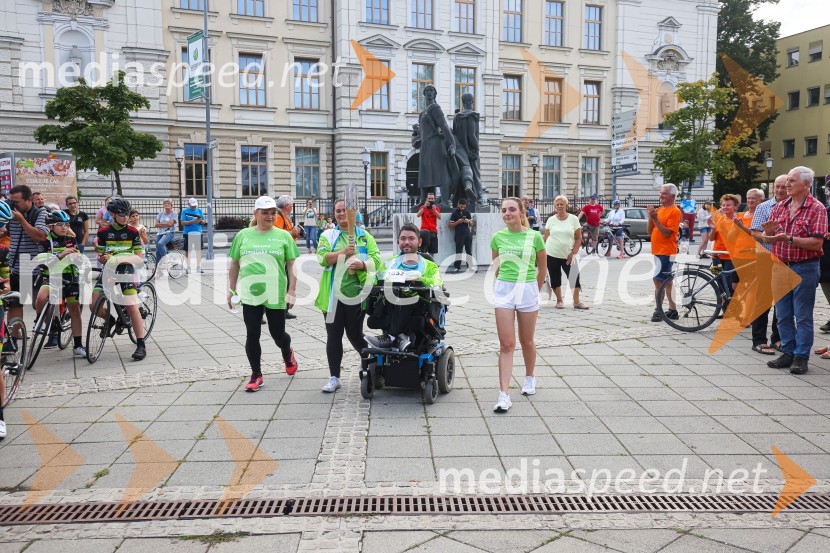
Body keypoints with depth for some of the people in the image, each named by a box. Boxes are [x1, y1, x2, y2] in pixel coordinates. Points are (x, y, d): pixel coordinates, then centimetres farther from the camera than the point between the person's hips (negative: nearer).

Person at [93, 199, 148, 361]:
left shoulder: (133, 232, 0)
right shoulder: (103, 231, 5)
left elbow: (139, 257, -3)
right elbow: (99, 255, 10)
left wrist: (121, 259, -21)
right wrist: (102, 258, -15)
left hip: (126, 270, -3)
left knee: (132, 307, -14)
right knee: (94, 305, -10)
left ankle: (141, 346, -9)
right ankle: (110, 319, 26)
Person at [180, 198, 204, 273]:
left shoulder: (199, 210, 8)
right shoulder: (185, 211, 1)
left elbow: (204, 222, 9)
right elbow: (183, 223, -6)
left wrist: (200, 220, -14)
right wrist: (192, 221, -20)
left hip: (198, 233, 2)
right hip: (188, 233, -2)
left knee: (198, 250, 4)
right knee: (187, 250, 3)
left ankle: (198, 266, 13)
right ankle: (188, 267, 12)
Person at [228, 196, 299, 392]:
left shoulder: (284, 236, 0)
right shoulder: (243, 235, 4)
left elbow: (292, 265, 0)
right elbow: (234, 264, 12)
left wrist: (291, 291, -6)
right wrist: (232, 289, 10)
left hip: (276, 296, -1)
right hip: (250, 296, 2)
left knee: (277, 334, 9)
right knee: (252, 335, 3)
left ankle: (287, 353, 43)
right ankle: (256, 375, 19)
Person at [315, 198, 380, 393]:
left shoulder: (365, 236, 7)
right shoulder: (327, 235, 6)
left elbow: (376, 260, -2)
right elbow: (322, 258, -9)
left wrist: (362, 264, -22)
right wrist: (344, 252, -22)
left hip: (356, 294, -1)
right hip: (333, 295, 1)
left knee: (354, 335, 6)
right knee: (333, 336, 4)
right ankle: (334, 377, 14)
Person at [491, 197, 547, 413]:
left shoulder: (534, 237, -4)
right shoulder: (498, 237, 2)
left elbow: (542, 268, 8)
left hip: (528, 290, -1)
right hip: (504, 291, 1)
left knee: (526, 341, 13)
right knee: (506, 344, -4)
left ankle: (529, 377, 40)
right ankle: (504, 395, -5)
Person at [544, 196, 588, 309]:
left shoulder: (573, 219, 0)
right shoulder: (551, 220, 3)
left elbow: (579, 238, 1)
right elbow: (546, 238, 9)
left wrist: (573, 253, -8)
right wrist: (543, 252, 3)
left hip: (568, 256, -1)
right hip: (552, 255, 1)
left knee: (575, 278, -5)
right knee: (555, 279, 6)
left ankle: (577, 302, 7)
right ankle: (559, 301, 20)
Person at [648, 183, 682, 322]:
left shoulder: (675, 211, -10)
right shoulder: (659, 210, 14)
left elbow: (667, 233, -18)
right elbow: (650, 231, 11)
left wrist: (655, 218, -21)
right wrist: (651, 217, -3)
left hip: (666, 252, -9)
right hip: (658, 251, 9)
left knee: (658, 280, -12)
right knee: (666, 281, 13)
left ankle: (658, 310, -6)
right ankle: (672, 310, 20)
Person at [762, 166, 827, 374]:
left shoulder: (816, 208, -7)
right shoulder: (780, 207, 10)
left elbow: (817, 242, -15)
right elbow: (768, 238, 11)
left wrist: (789, 239, -23)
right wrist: (768, 233, -11)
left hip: (804, 268, -5)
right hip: (780, 266, 6)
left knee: (803, 316, 2)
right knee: (783, 315, 11)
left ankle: (801, 357, 9)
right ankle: (788, 353, 21)